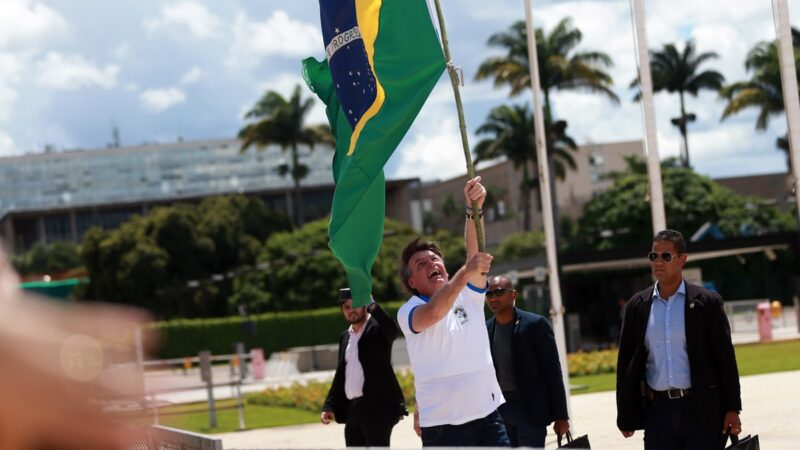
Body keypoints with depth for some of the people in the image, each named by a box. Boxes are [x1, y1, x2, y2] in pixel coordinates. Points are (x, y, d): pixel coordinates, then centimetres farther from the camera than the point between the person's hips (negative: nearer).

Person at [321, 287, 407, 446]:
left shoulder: (378, 328, -3)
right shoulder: (345, 337, 18)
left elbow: (394, 330, -27)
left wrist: (372, 306, -37)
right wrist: (329, 406, 12)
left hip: (378, 408, -7)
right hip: (353, 410, 7)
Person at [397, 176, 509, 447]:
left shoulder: (468, 295, 9)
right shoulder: (408, 312, -3)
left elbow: (475, 253, -8)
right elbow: (432, 314, -27)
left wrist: (474, 209, -24)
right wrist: (464, 274, -39)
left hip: (488, 414, 4)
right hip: (443, 423, -4)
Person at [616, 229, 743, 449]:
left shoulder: (707, 302, -1)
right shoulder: (637, 306, 7)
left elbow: (725, 358, -1)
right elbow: (625, 363, 9)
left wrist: (732, 409, -5)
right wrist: (625, 415, 5)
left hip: (702, 410, -3)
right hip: (658, 410, 3)